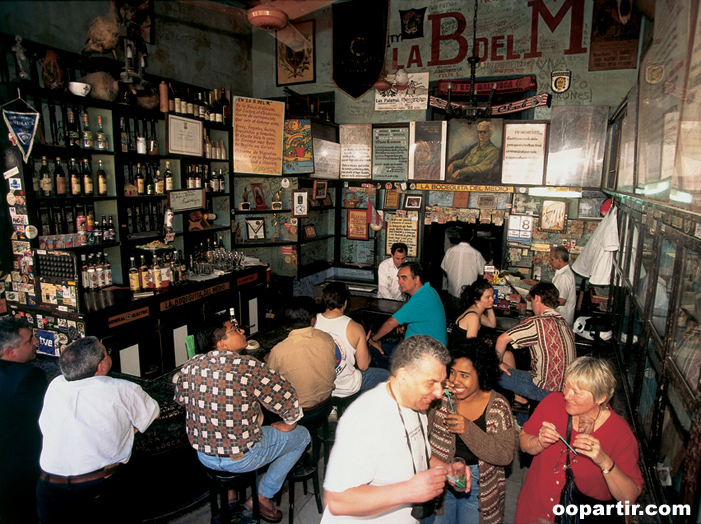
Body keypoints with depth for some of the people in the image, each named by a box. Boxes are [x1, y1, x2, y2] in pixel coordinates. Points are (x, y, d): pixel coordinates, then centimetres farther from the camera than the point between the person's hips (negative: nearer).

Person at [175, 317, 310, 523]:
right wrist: (289, 424, 2)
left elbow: (180, 399, 10)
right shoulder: (249, 367, -22)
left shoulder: (190, 366, -8)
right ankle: (262, 497, 22)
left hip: (203, 457, 6)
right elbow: (288, 400, -18)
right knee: (301, 435, 15)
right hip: (242, 459, -6)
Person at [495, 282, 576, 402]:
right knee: (507, 354, 15)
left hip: (546, 390, -8)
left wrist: (498, 363, -3)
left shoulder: (538, 322, -20)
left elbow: (502, 339, -19)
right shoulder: (565, 324, 6)